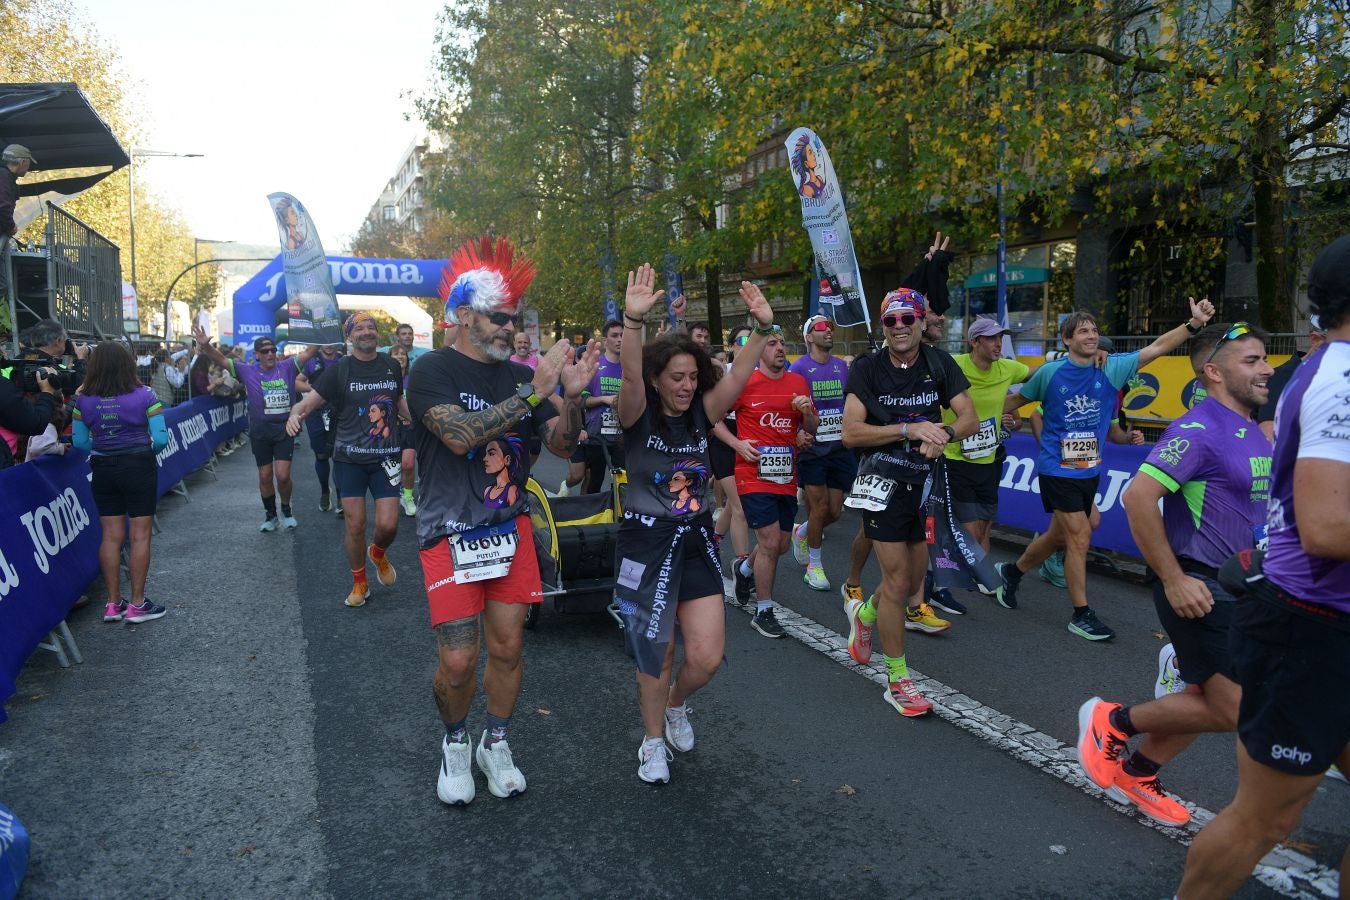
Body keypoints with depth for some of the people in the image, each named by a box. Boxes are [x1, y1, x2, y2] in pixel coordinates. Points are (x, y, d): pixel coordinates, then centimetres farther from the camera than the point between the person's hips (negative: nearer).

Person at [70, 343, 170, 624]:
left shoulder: (84, 400, -1)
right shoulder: (144, 396, -10)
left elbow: (79, 441, 1)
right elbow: (161, 438, -12)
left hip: (103, 469, 4)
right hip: (139, 467, -3)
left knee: (111, 535, 10)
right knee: (140, 535, 3)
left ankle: (113, 604, 17)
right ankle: (137, 604, 7)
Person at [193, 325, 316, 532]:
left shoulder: (287, 367, -1)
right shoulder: (248, 371, 0)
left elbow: (309, 352, -6)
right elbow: (221, 359, -5)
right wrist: (205, 346, -23)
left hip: (284, 430, -1)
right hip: (260, 432, 1)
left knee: (283, 475, -7)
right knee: (265, 476, 10)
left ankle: (286, 510, 19)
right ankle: (271, 515, 27)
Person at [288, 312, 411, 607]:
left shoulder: (392, 366, 5)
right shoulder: (339, 370, -4)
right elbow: (310, 400, -10)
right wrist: (295, 414, -31)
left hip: (386, 457, 2)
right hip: (350, 458, -1)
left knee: (388, 525, -5)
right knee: (355, 526, 2)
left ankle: (379, 553, 31)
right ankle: (359, 583, 24)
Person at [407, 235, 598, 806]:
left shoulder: (520, 375, 5)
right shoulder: (432, 371, -8)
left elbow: (564, 445, 3)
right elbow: (459, 436, -26)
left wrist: (572, 395, -15)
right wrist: (535, 392, -29)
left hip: (510, 528, 4)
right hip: (450, 533, -4)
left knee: (507, 648, 8)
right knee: (458, 661, -4)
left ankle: (496, 745, 30)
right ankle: (455, 742, 25)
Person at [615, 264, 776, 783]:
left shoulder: (702, 414, 2)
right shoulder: (638, 417, -9)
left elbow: (737, 375, -12)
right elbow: (629, 376, -29)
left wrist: (762, 328, -26)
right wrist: (633, 320, -45)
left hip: (697, 542, 4)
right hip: (646, 544, -4)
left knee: (707, 657, 1)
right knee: (655, 657, 7)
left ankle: (675, 705, 36)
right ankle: (653, 742, 33)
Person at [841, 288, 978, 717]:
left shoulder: (939, 364, 1)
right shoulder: (867, 368, -8)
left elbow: (970, 417, -2)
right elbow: (851, 432, -15)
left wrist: (944, 433, -24)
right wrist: (909, 429, -23)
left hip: (924, 481, 4)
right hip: (882, 481, -4)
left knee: (914, 580, 14)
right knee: (897, 580, -5)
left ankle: (864, 613, 47)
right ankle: (897, 681, 10)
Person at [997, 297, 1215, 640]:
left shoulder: (1112, 368, -1)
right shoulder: (1049, 373, -7)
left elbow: (1158, 346, -7)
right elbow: (1017, 399, 9)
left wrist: (1194, 323, -19)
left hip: (1090, 472, 5)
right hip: (1058, 471, -5)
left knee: (1058, 536, 18)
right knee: (1080, 537, -6)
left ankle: (1012, 571, 44)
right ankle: (1081, 615, 7)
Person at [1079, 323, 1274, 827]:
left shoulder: (1256, 434, 11)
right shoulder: (1199, 429, -18)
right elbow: (1138, 497, -27)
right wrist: (1173, 580, -23)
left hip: (1235, 588, 9)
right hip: (1195, 588, -9)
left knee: (1210, 699, 15)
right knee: (1234, 710, -8)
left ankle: (1135, 773, 31)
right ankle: (1112, 721, 10)